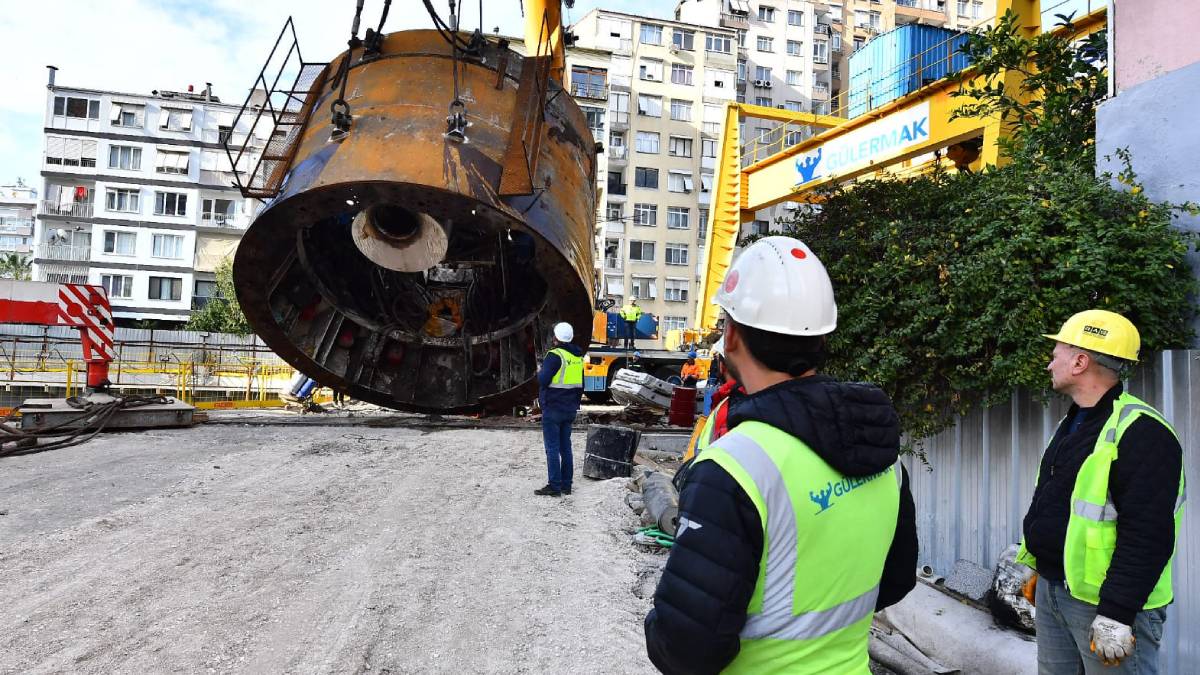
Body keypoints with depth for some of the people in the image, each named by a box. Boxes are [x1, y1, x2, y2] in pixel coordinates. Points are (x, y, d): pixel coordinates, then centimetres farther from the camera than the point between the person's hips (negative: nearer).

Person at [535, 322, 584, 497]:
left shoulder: (555, 356, -15)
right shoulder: (578, 357, 10)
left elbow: (543, 380, -20)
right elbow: (581, 385, 16)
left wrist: (539, 372, 1)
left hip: (552, 409, -8)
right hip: (570, 410, 8)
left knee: (552, 448, -3)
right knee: (565, 447, 13)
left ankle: (554, 486, -2)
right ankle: (566, 485, 17)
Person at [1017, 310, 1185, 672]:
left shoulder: (1140, 432, -18)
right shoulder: (1071, 424, 12)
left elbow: (1147, 534, -24)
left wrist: (1117, 614, -25)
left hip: (1105, 602, -9)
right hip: (1051, 591, 9)